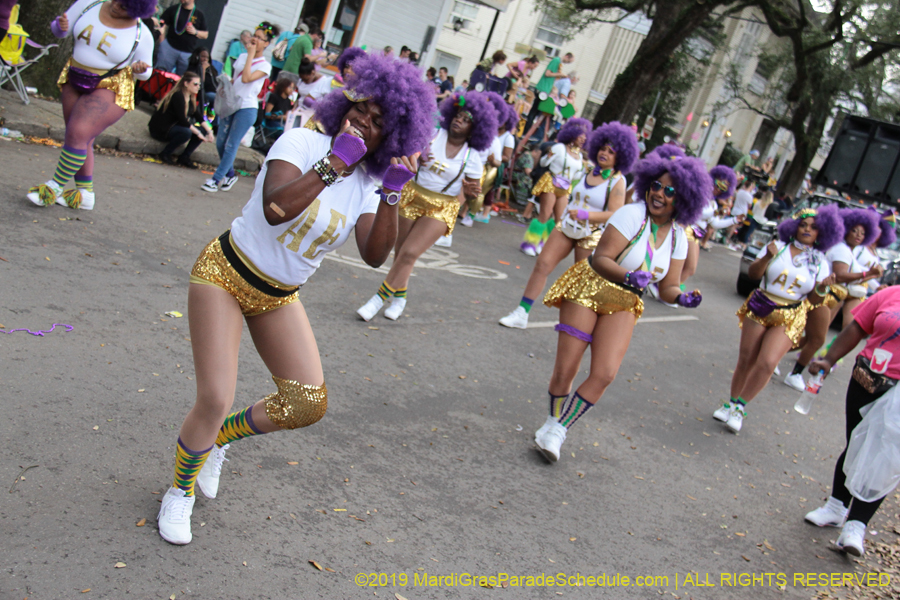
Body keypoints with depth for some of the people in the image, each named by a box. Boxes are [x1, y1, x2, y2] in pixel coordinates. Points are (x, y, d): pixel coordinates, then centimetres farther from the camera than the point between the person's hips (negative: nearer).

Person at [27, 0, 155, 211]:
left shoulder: (142, 35, -11)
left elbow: (145, 73, 1)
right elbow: (59, 31, 5)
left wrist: (139, 69, -21)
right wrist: (60, 25, -17)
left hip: (110, 90, -5)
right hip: (74, 81, 6)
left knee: (78, 133, -19)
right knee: (80, 139, 10)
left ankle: (55, 187, -5)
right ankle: (85, 195, 22)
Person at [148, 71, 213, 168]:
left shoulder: (190, 98, 7)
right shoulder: (178, 96, -21)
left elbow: (198, 116, 6)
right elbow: (182, 120, -26)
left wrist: (209, 131, -8)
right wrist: (198, 133, -24)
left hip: (173, 126, 9)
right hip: (160, 129, -9)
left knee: (203, 130, -4)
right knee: (186, 132, -36)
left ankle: (184, 158, -2)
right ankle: (165, 154, -17)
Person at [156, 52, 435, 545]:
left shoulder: (367, 185, -2)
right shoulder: (302, 143, -18)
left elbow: (374, 255, -17)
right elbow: (276, 209, -36)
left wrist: (392, 192, -25)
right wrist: (335, 162, -34)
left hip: (278, 298, 6)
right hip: (224, 273, -5)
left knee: (309, 403, -3)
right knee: (215, 400, -13)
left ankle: (220, 436, 24)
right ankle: (181, 490, 17)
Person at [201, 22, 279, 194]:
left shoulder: (265, 65, -6)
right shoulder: (242, 57, 12)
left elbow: (246, 78, -21)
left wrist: (251, 54, -14)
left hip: (247, 109, -6)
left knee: (231, 145, -7)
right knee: (220, 143, 8)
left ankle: (216, 179, -2)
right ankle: (230, 175, 26)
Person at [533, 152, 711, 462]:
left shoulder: (678, 238, 1)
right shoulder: (632, 215, -16)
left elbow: (668, 287, 6)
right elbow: (599, 258, -20)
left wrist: (682, 297, -16)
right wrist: (628, 277, -36)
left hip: (623, 306, 4)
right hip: (588, 289, -4)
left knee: (604, 375, -12)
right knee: (565, 371, -4)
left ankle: (557, 429, 2)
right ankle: (554, 420, 25)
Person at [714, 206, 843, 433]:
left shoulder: (819, 261, 5)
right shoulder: (778, 246, 1)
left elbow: (813, 299, 4)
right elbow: (753, 274, -5)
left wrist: (822, 288, -17)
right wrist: (767, 257, -22)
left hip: (790, 319, 0)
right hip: (760, 309, 0)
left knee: (767, 363, -15)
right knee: (746, 360, 3)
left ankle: (740, 406, 1)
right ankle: (732, 402, 22)